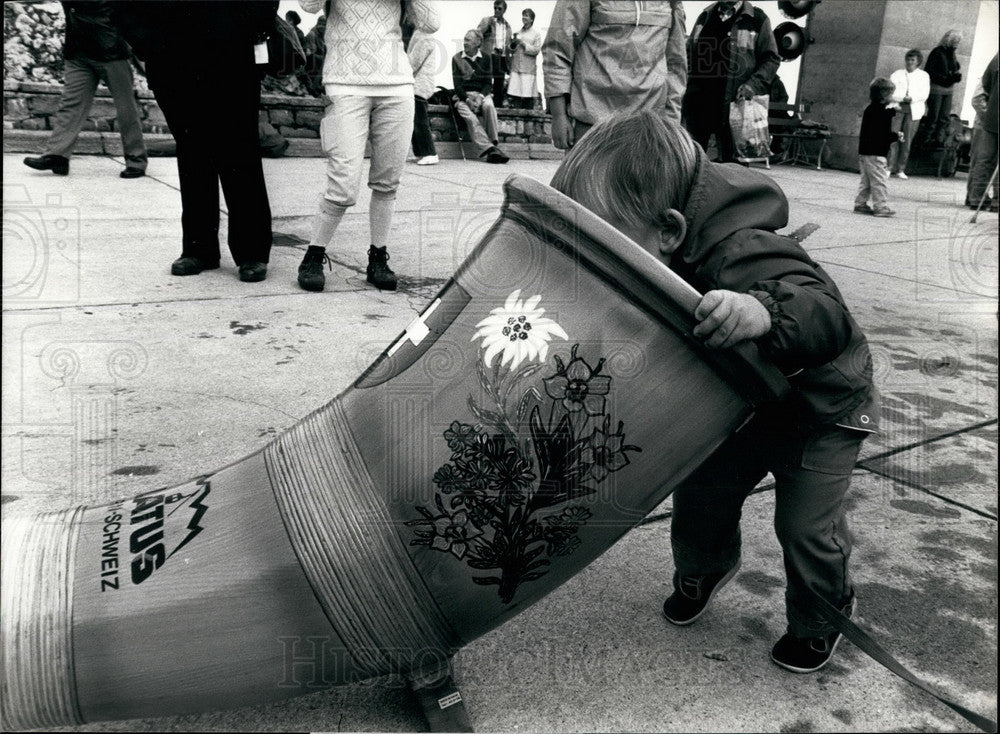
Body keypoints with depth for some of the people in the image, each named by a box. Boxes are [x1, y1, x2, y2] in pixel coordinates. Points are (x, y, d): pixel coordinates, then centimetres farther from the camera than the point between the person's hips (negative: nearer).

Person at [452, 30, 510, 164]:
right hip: (463, 95, -1)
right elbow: (457, 84, 0)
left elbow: (488, 83, 5)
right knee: (469, 116, -33)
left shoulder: (485, 58, 10)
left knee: (489, 105, -35)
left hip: (481, 94, 1)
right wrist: (467, 99, -16)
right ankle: (489, 148, -42)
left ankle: (494, 144, -37)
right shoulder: (457, 58, 6)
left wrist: (481, 96, -15)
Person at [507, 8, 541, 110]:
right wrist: (513, 42, 0)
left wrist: (523, 43, -10)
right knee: (515, 94, -3)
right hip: (516, 67, 4)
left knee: (528, 96, -5)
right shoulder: (519, 32, 15)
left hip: (528, 68, -4)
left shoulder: (536, 33, 2)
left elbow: (536, 50, -5)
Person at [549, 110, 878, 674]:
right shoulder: (662, 257, -18)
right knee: (702, 494, 8)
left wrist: (762, 313, -73)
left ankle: (821, 620, 31)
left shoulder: (742, 257, -43)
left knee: (806, 525, 0)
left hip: (822, 406, -6)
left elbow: (828, 315, -55)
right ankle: (704, 570, 41)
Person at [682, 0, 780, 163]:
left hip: (733, 104, -3)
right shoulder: (705, 16, 16)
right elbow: (689, 51, 24)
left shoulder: (758, 19, 4)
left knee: (730, 159, -2)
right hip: (698, 103, 4)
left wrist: (753, 84, -14)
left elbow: (771, 59, 2)